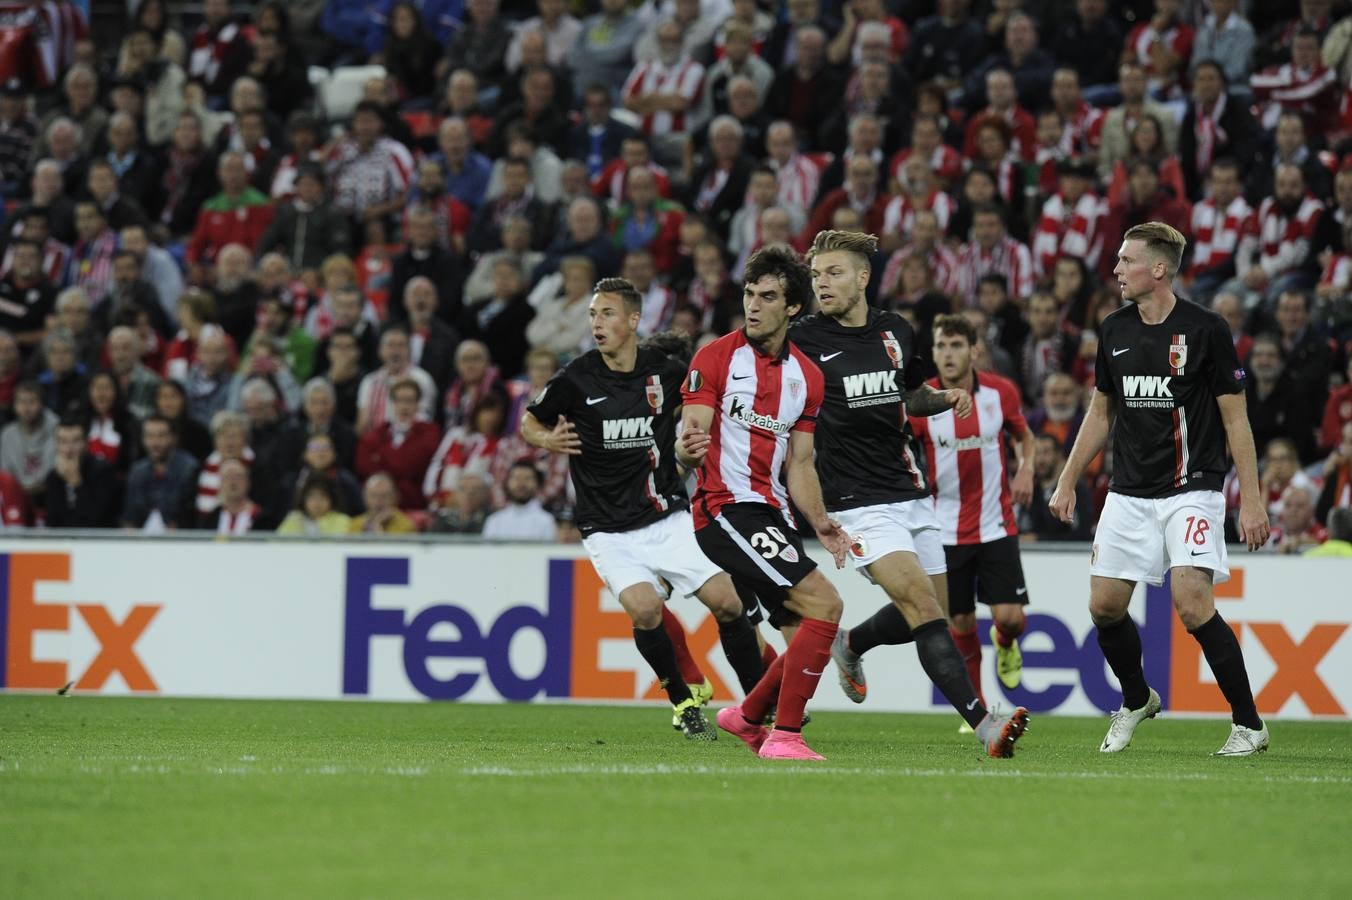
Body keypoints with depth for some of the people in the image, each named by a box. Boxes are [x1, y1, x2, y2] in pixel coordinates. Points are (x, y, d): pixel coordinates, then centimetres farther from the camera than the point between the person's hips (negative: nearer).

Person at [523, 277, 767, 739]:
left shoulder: (667, 372, -3)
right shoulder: (575, 379, -10)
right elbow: (529, 422, 5)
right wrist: (547, 440, -16)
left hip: (668, 518, 2)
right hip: (609, 529, -2)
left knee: (726, 601, -8)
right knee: (645, 608, -23)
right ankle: (684, 700, 1)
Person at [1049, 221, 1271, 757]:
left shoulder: (1206, 330, -10)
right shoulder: (1114, 331, 6)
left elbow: (1235, 418, -7)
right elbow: (1100, 413, 18)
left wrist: (1251, 500, -11)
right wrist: (1067, 483, 15)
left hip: (1191, 488, -6)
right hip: (1128, 493, 6)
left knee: (1192, 605, -19)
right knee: (1104, 606, 2)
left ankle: (1248, 724, -8)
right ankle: (1136, 700, 29)